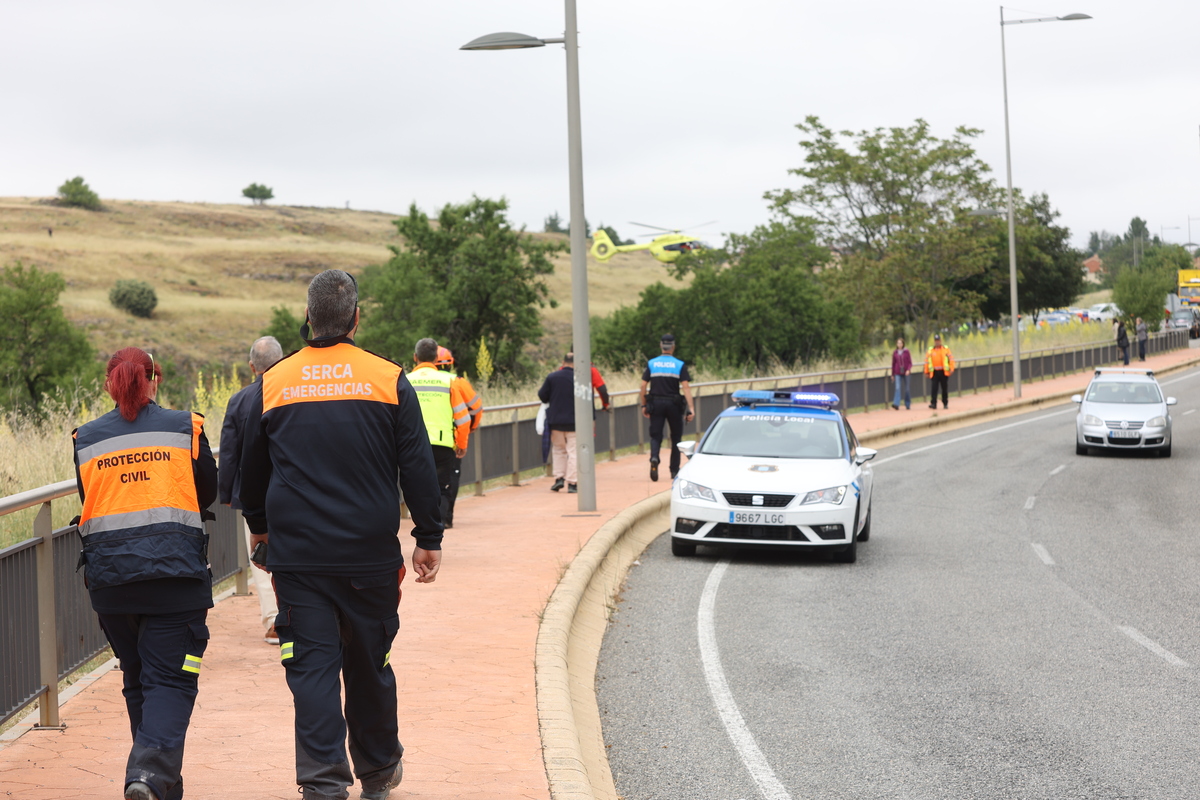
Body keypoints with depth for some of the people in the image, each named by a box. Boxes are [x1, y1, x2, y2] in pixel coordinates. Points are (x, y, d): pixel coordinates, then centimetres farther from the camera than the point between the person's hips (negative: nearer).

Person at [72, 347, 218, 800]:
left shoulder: (85, 439, 7)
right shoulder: (186, 427, 3)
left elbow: (88, 505, 14)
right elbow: (207, 494, 13)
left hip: (108, 573, 3)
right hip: (175, 571, -3)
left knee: (136, 679, 16)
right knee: (171, 679, -3)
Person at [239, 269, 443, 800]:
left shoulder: (273, 384, 2)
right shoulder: (388, 380, -3)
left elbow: (251, 469, 14)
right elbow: (418, 467, -2)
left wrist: (259, 525, 31)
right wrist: (429, 538, 6)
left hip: (297, 553, 0)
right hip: (371, 552, 0)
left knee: (312, 666, 1)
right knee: (369, 665, 13)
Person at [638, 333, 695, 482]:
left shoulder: (651, 364, 3)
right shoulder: (680, 365, -2)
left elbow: (643, 386, 0)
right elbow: (686, 387, -10)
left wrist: (643, 405, 9)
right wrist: (691, 408, -12)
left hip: (656, 403, 1)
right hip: (674, 405, -1)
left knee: (655, 435, 4)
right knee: (676, 437, 12)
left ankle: (654, 457, -26)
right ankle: (674, 471, 15)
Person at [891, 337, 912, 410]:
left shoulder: (906, 352, -1)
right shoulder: (895, 352, 4)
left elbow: (910, 362, 0)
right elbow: (893, 364, 10)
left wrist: (908, 370, -18)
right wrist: (892, 375, 11)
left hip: (906, 373, -1)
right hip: (898, 373, 1)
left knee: (906, 389, 7)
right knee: (897, 388, -13)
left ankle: (908, 404, 19)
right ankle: (896, 404, -22)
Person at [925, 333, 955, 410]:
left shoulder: (946, 349, 5)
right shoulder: (930, 350, 8)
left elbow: (951, 359, 1)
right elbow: (927, 361, 10)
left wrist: (951, 369, -8)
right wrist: (927, 371, 7)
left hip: (944, 372, 0)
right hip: (934, 372, 0)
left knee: (945, 388, 5)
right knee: (933, 388, -8)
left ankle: (945, 403, 14)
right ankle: (933, 403, -9)